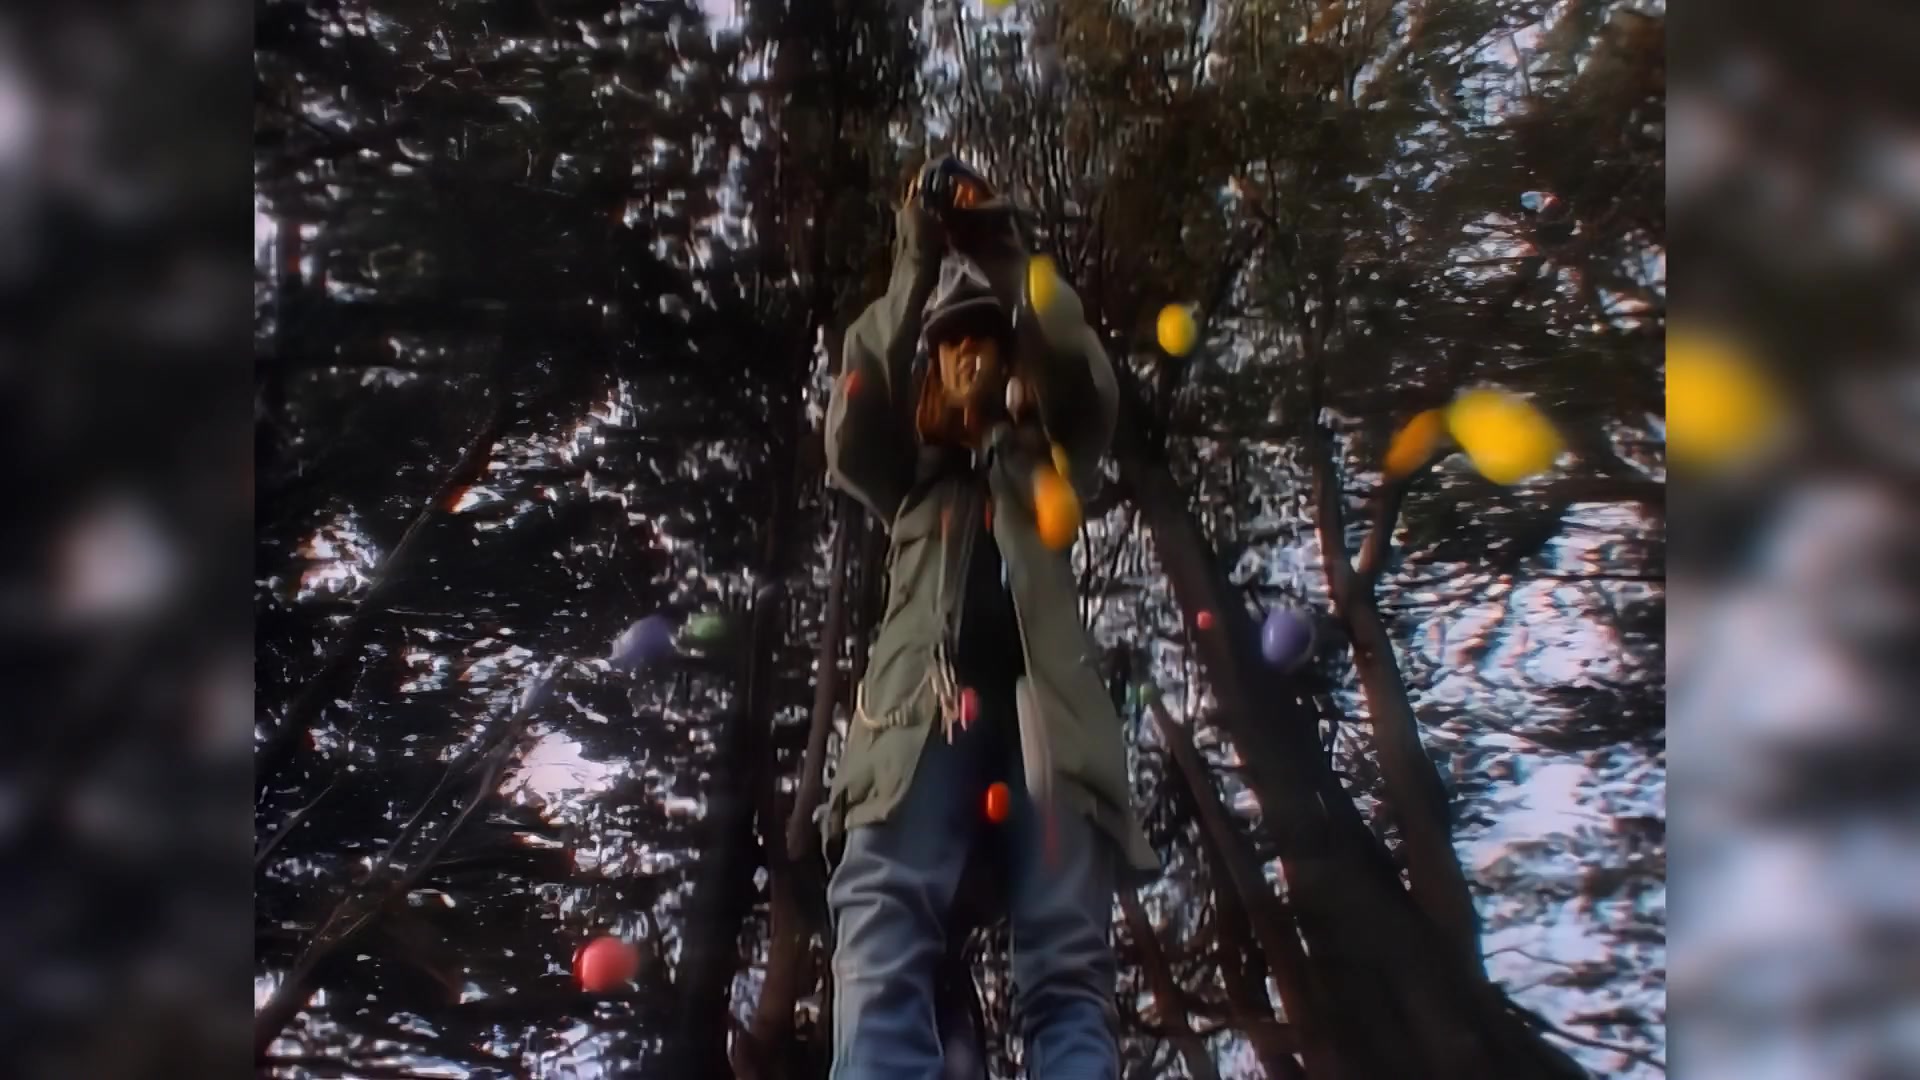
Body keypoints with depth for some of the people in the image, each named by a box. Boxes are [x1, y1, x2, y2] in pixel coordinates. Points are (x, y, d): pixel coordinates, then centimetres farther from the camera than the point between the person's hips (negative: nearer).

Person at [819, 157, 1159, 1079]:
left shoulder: (1045, 463, 33)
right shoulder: (906, 476, 32)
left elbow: (1082, 383, 13)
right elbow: (855, 406, 10)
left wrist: (1006, 262, 5)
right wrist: (918, 267, 4)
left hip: (1041, 708, 1)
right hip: (925, 707, 0)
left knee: (1069, 969, -15)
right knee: (882, 947, -24)